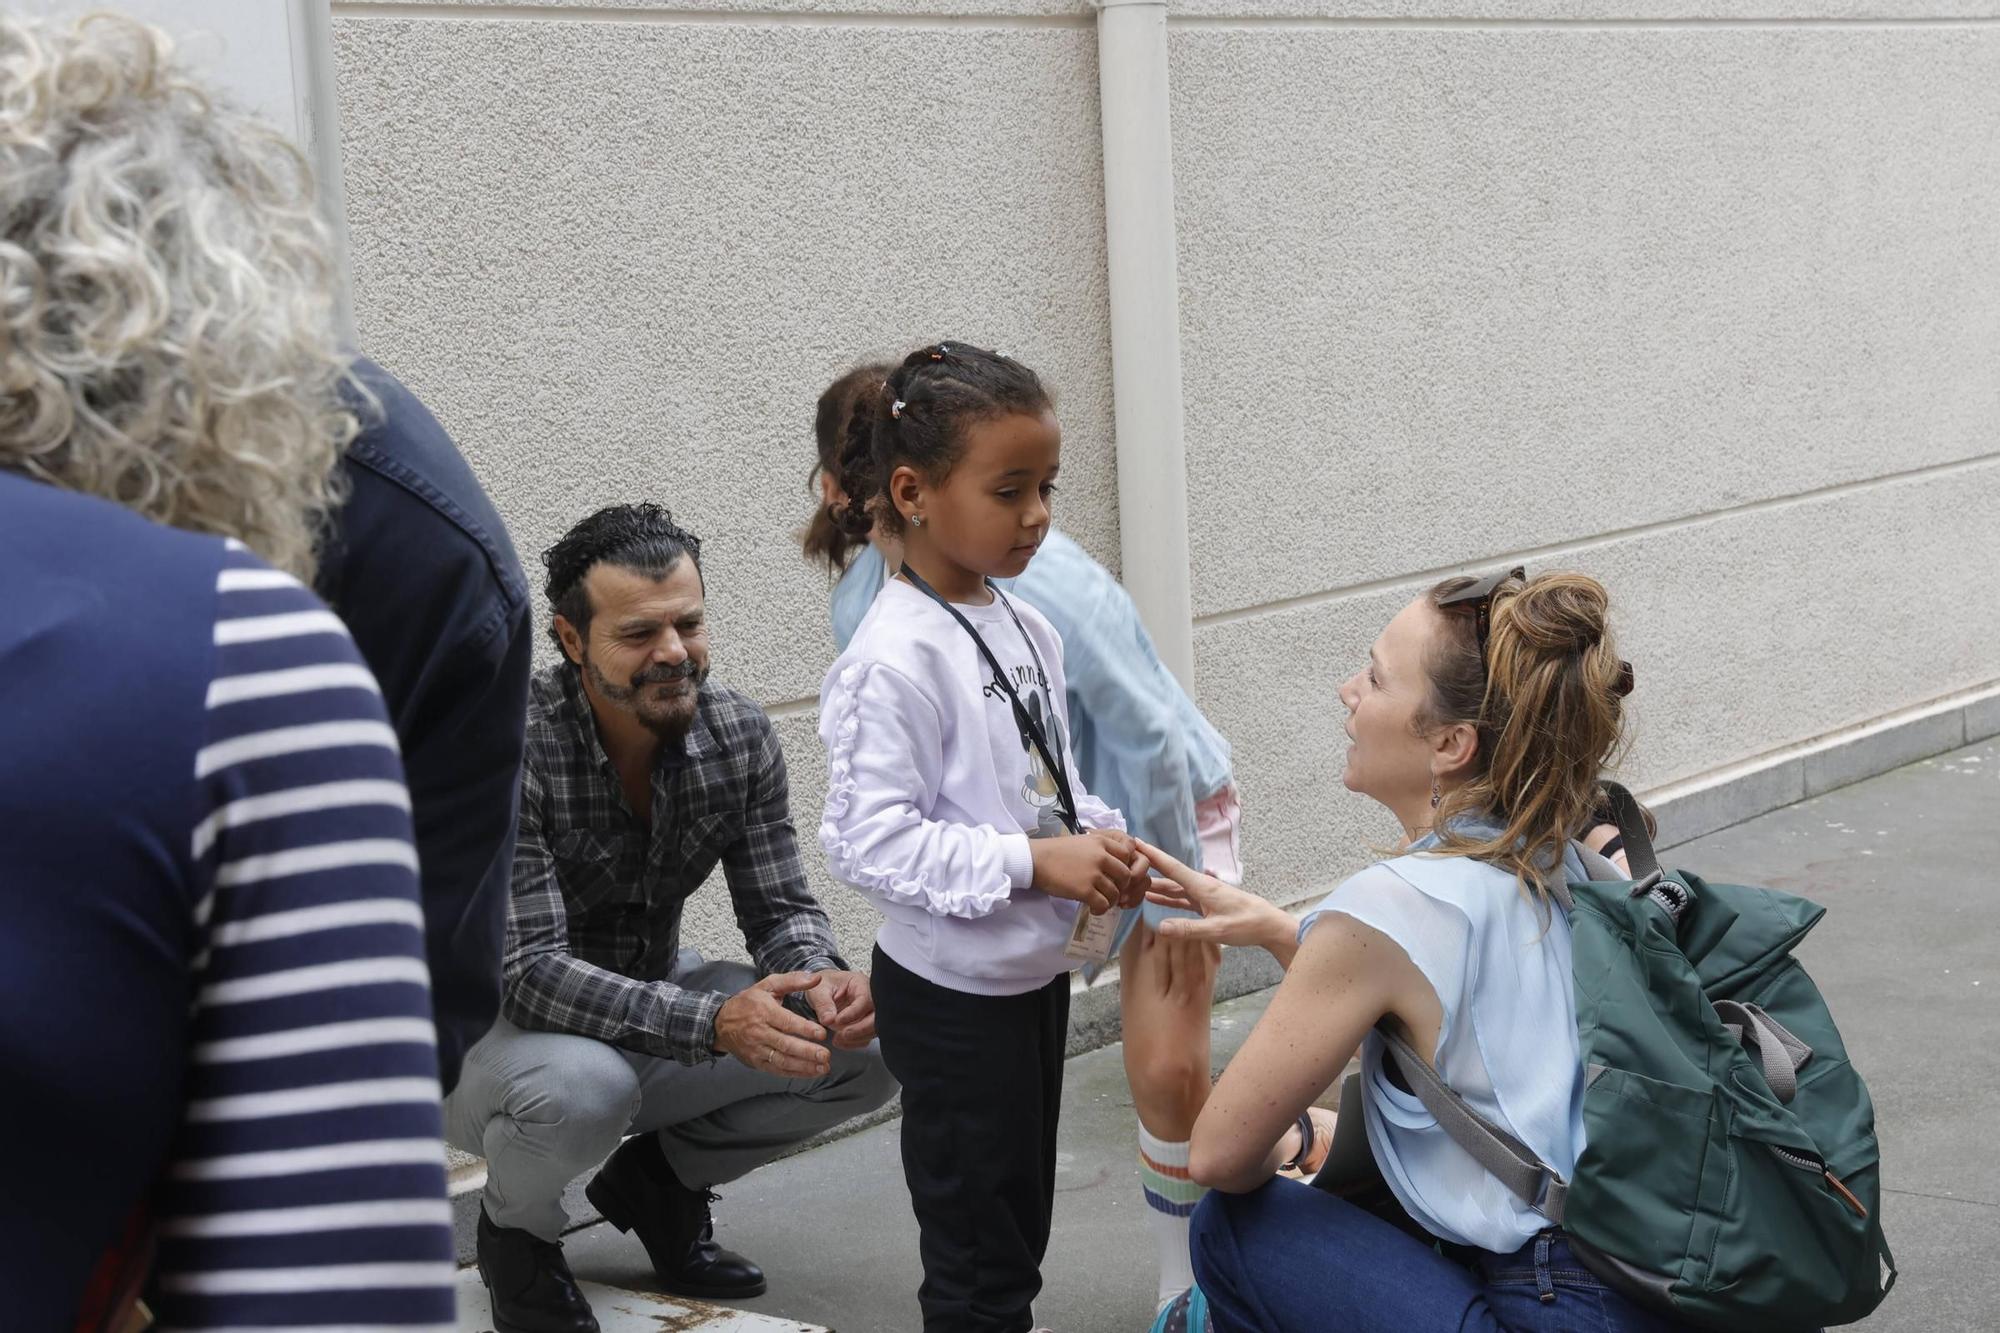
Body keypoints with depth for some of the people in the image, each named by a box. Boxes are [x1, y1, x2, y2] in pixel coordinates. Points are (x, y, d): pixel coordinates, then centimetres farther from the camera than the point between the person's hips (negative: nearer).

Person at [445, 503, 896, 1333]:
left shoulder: (738, 735, -10)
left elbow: (779, 908, -5)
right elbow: (527, 968, -32)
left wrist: (820, 978, -30)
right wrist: (712, 1022, -45)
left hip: (651, 1000, 6)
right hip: (497, 1031, -5)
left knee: (865, 1047, -12)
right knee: (582, 1087, -39)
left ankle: (660, 1180, 12)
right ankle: (514, 1232, -2)